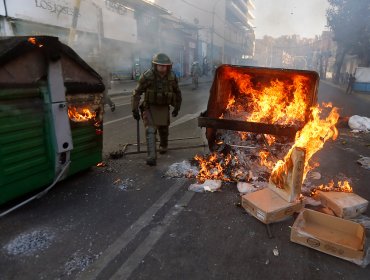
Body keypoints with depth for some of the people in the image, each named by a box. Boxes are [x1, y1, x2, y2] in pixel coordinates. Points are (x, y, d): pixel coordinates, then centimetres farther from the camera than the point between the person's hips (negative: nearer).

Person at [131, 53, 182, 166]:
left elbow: (177, 93, 8)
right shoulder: (147, 76, -19)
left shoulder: (172, 77, -9)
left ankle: (163, 146, 47)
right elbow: (137, 93, -12)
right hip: (150, 107, -3)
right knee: (150, 131, -14)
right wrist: (135, 110, -14)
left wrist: (177, 108, 13)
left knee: (163, 129, 16)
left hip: (164, 107, 3)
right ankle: (152, 157, -15)